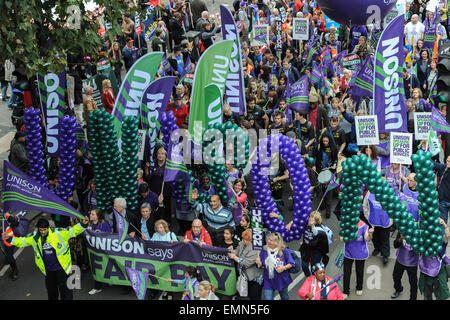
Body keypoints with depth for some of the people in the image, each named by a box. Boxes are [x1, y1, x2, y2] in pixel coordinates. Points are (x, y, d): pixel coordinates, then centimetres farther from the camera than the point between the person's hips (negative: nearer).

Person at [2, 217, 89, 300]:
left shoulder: (58, 233, -17)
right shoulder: (35, 236, -4)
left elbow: (72, 231, -17)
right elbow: (22, 241, 5)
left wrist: (82, 225, -32)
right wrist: (9, 239, -5)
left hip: (61, 268, -5)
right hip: (48, 270, 5)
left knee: (64, 288, -3)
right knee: (51, 289, 22)